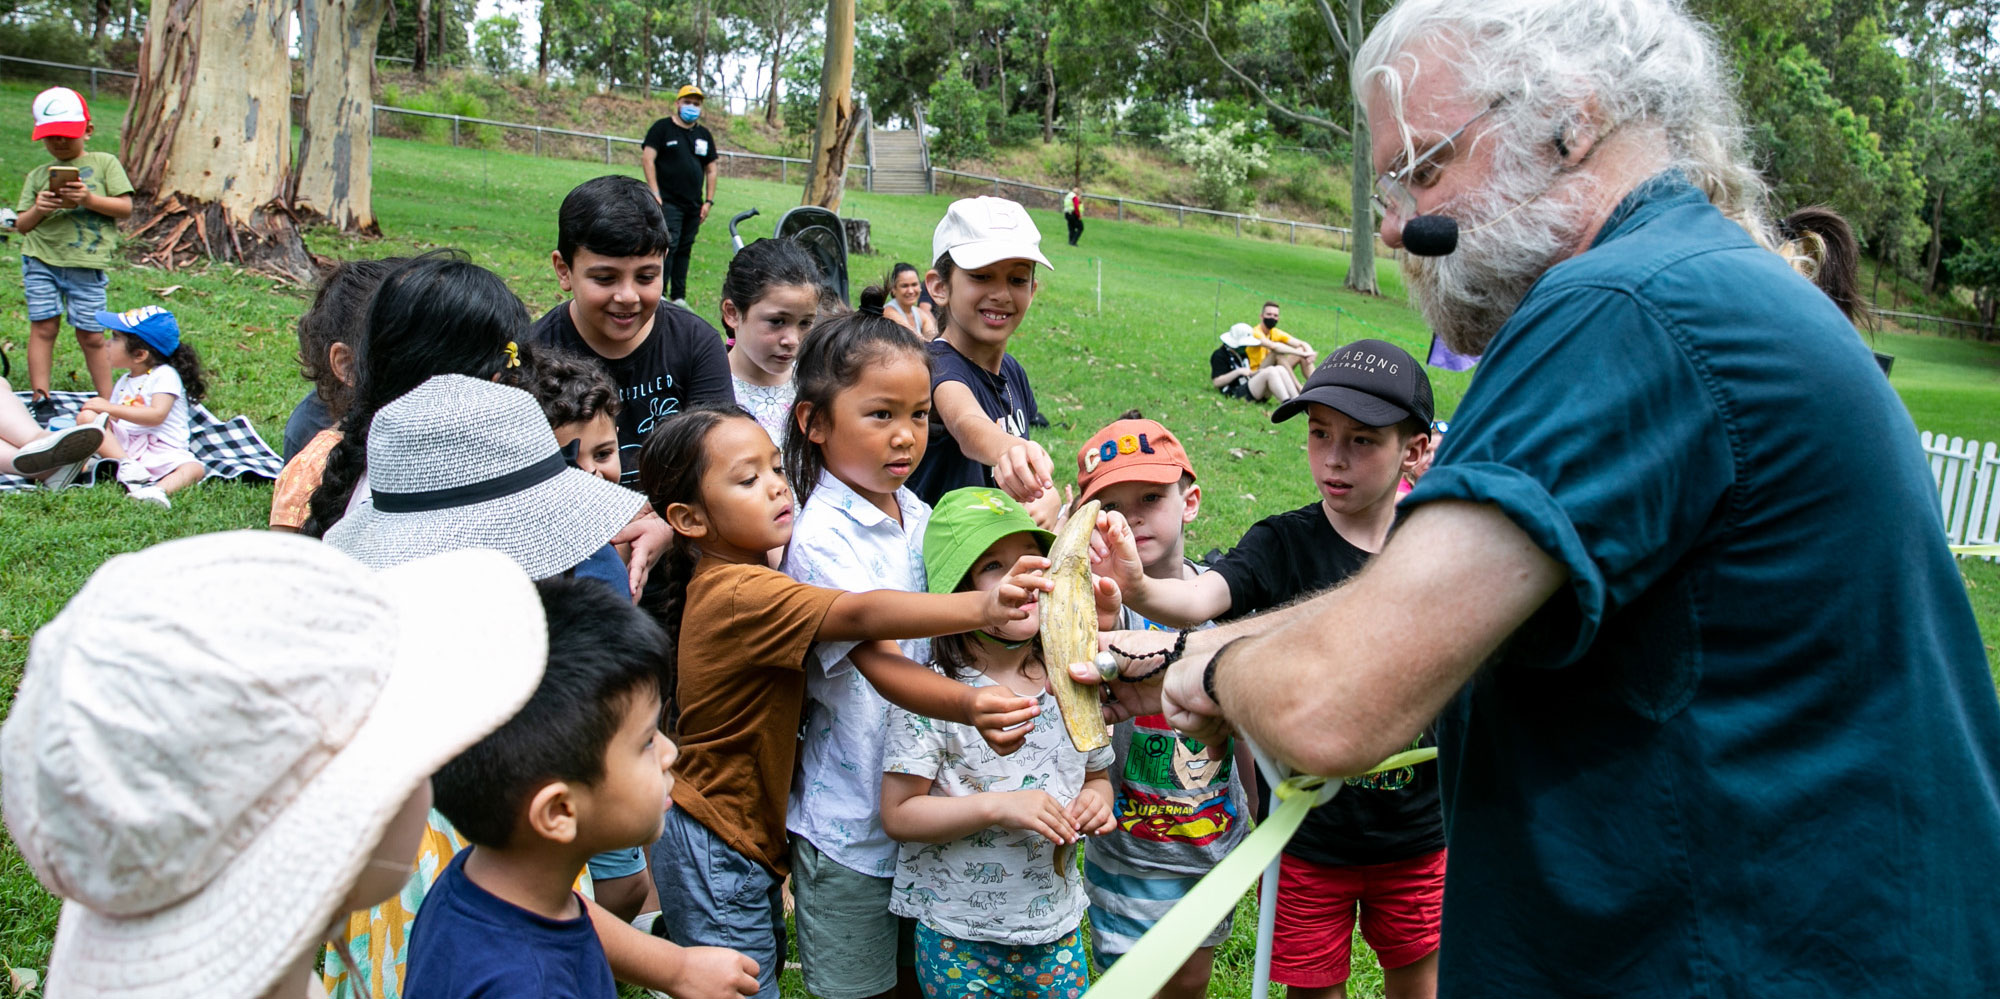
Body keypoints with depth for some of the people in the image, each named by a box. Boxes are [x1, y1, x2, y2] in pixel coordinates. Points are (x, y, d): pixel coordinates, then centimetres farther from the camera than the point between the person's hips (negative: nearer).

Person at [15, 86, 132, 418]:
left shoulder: (104, 163, 6)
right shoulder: (38, 175, 11)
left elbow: (125, 208, -2)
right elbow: (21, 226, 11)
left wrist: (89, 199, -16)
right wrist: (37, 210, -10)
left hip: (87, 265, -2)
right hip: (41, 260, 2)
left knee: (91, 335, 2)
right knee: (43, 327, 0)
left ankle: (108, 402, 10)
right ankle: (40, 400, 5)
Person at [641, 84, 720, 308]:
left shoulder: (704, 134, 16)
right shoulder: (662, 128, 1)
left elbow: (711, 170, 18)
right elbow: (647, 159, -6)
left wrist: (709, 201, 9)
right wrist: (654, 193, -15)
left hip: (694, 205, 5)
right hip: (668, 202, -5)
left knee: (685, 250, 8)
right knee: (668, 245, -14)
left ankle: (679, 297, 13)